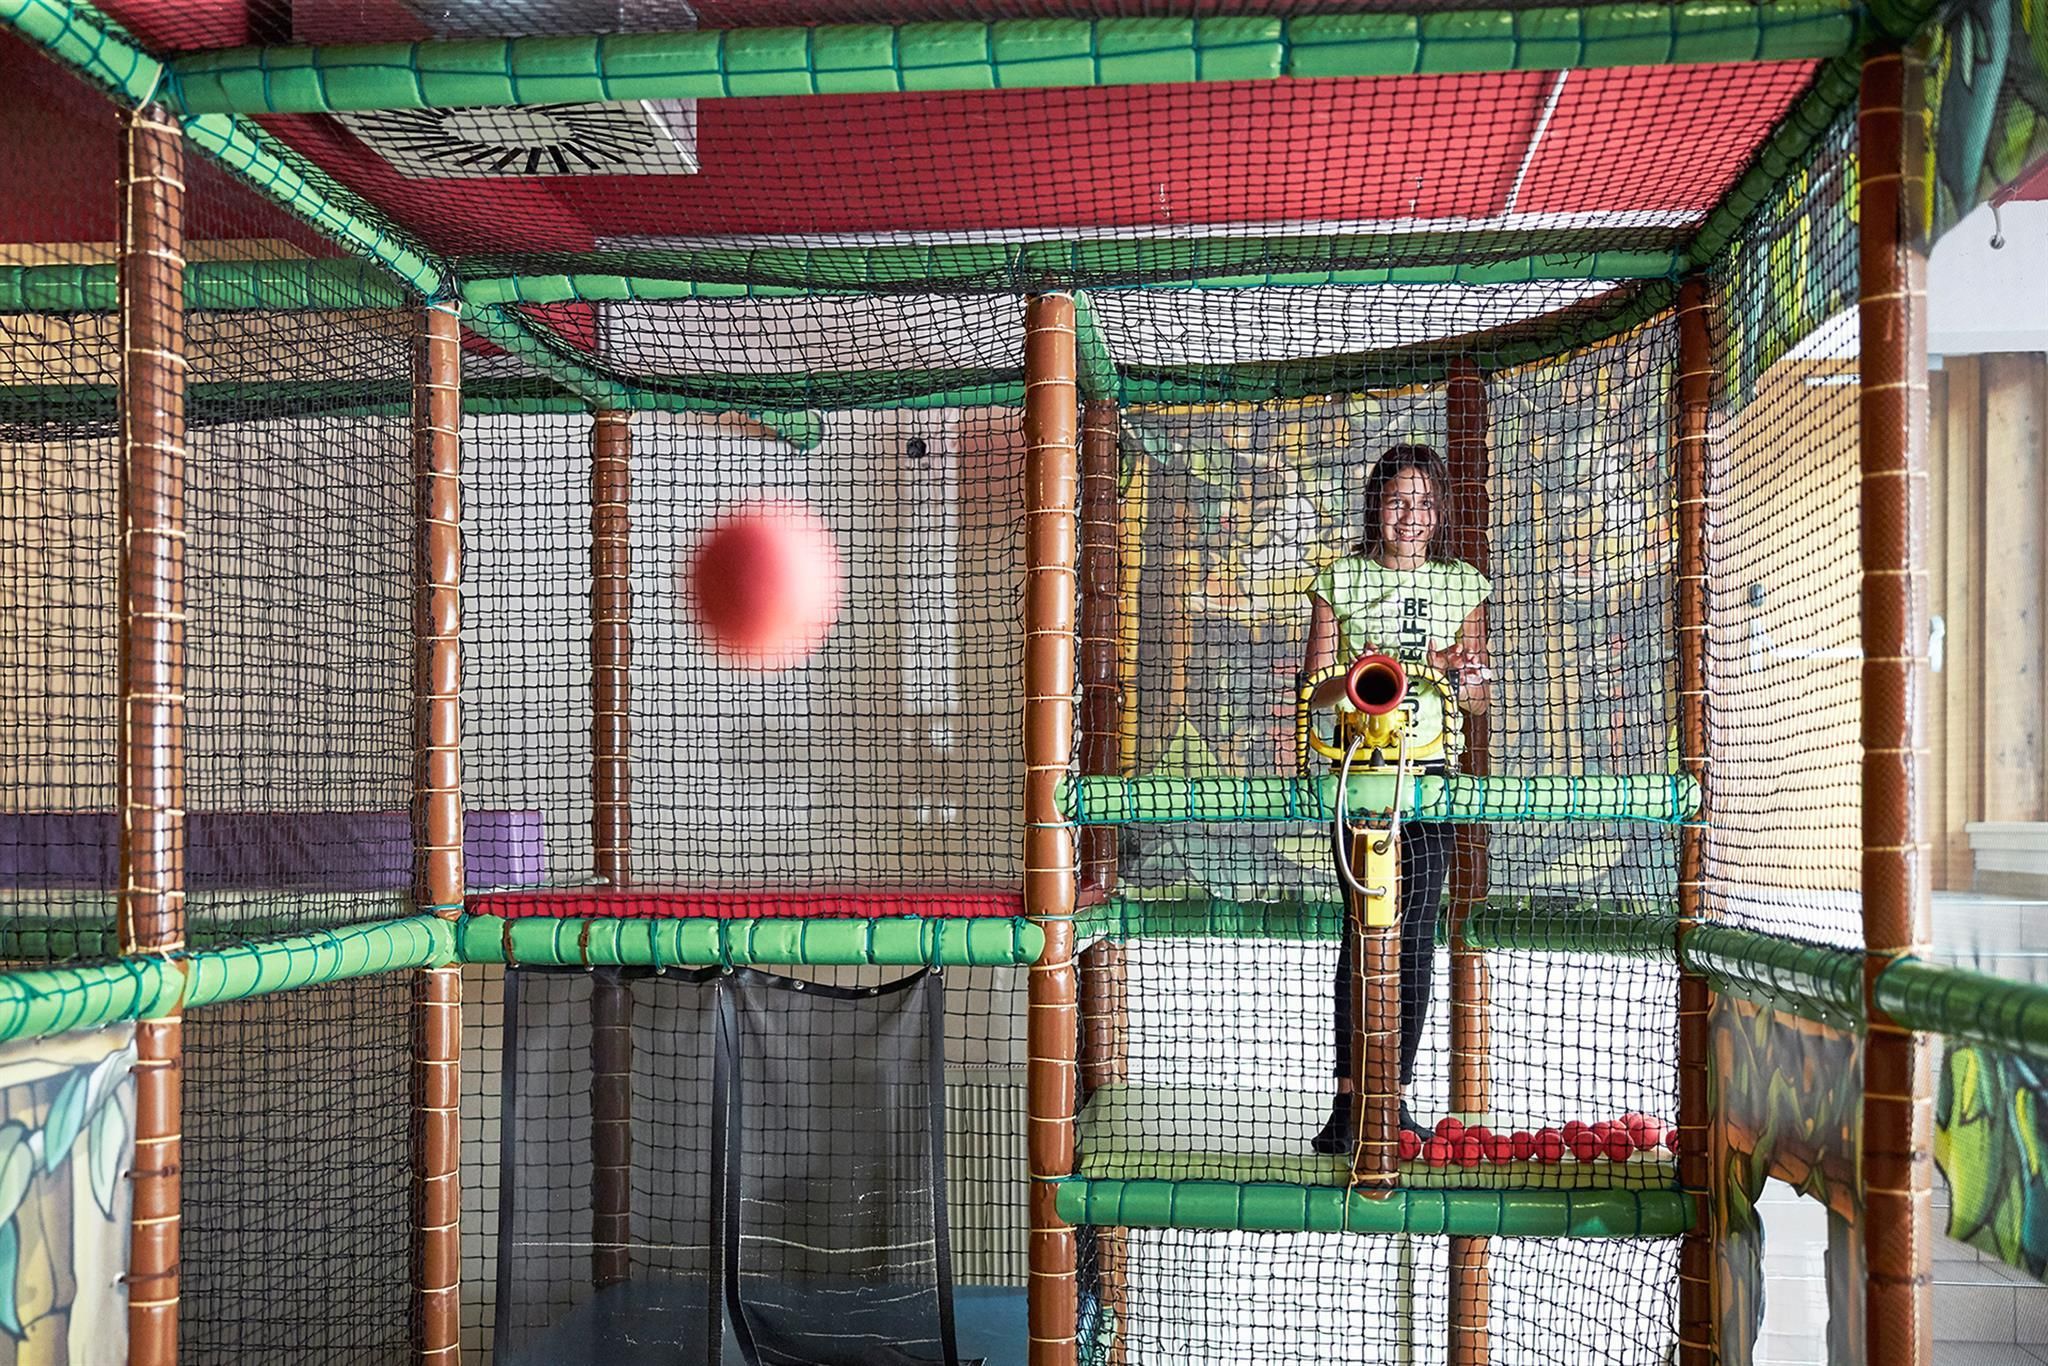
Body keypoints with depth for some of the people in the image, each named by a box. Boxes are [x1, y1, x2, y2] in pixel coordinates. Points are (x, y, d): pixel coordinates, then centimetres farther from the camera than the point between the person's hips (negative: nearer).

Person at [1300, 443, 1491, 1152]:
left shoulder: (1463, 585, 12)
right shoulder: (1339, 580, 7)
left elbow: (1478, 702, 15)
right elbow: (1315, 690, 6)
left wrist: (1458, 676, -7)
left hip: (1430, 767, 2)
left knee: (1416, 931, -1)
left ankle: (1394, 1097, 6)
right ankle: (1350, 1094, -7)